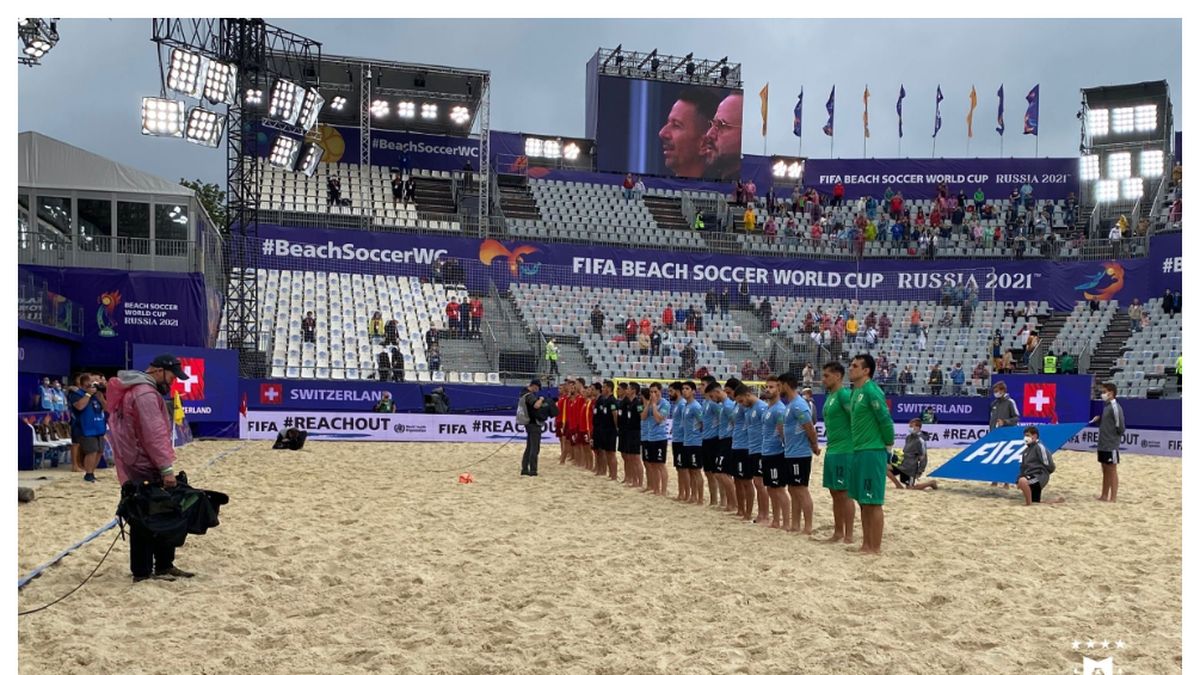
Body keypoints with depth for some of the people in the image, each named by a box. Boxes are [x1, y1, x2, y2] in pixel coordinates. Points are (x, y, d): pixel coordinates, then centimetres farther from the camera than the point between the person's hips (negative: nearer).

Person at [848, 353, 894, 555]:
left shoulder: (871, 391, -15)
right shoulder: (855, 392, 13)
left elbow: (886, 420, -16)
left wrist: (888, 445, -5)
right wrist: (857, 445, 16)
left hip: (872, 452, -9)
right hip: (859, 452, 9)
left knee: (873, 503, -3)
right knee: (863, 502, 13)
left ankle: (875, 548, 3)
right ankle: (866, 544, 21)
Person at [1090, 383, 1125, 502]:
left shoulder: (1115, 407, -16)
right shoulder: (1106, 406, 11)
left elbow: (1120, 425, -19)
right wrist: (1097, 418, 1)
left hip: (1111, 445, -9)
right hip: (1102, 444, 9)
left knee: (1112, 470, -1)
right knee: (1105, 470, 14)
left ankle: (1113, 497, 6)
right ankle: (1104, 495, 22)